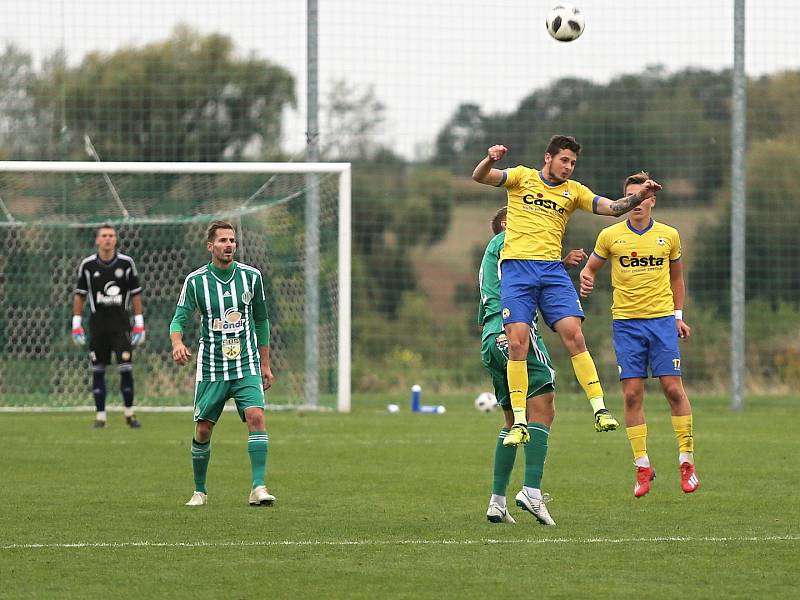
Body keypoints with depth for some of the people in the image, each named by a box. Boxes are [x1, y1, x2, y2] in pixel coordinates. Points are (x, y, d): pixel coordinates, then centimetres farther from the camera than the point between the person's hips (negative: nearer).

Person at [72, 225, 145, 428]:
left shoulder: (126, 263, 1)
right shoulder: (87, 265, 1)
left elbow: (135, 294, 6)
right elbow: (80, 295, 8)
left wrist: (139, 324, 3)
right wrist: (76, 324, 3)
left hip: (121, 322, -1)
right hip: (98, 322, 1)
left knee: (126, 369, -7)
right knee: (98, 371, 2)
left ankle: (129, 413, 5)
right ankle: (100, 415, 10)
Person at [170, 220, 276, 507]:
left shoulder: (251, 276, 1)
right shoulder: (195, 281, -4)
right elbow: (179, 319, -4)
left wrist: (265, 364, 14)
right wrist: (177, 343, -27)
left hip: (246, 365, 0)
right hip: (211, 368, 0)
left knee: (256, 416, -20)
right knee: (203, 430, 1)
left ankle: (258, 488, -21)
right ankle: (200, 491, 20)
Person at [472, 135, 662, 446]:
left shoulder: (574, 191, 13)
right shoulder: (522, 177, 7)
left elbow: (611, 207, 6)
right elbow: (479, 176, -4)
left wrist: (638, 197, -13)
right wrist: (490, 159, -27)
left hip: (552, 270, 2)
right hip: (516, 268, -2)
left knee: (574, 336, -11)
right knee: (517, 343, -9)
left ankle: (599, 409, -8)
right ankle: (519, 424, -5)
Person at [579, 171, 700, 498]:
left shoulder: (668, 235, 5)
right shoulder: (610, 236, 2)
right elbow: (590, 268, 14)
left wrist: (679, 316, 12)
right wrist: (586, 280, -9)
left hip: (662, 318, 0)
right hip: (625, 321, 0)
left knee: (673, 388, -6)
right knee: (632, 393, -3)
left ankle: (686, 460, 3)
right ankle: (642, 465, 4)